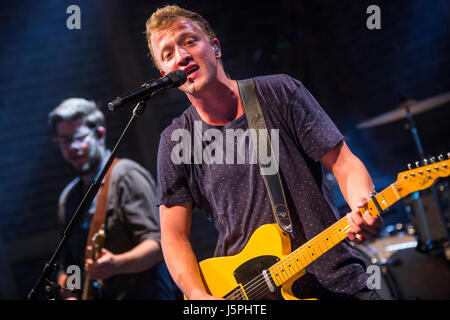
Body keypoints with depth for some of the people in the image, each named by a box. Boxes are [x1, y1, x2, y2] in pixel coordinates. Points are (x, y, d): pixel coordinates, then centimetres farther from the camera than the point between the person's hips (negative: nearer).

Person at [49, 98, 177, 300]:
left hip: (145, 294, -7)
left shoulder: (126, 176, -2)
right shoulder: (68, 198, 19)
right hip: (100, 296, 7)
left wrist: (116, 264, -28)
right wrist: (70, 295, 4)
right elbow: (67, 264, 24)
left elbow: (157, 244, -11)